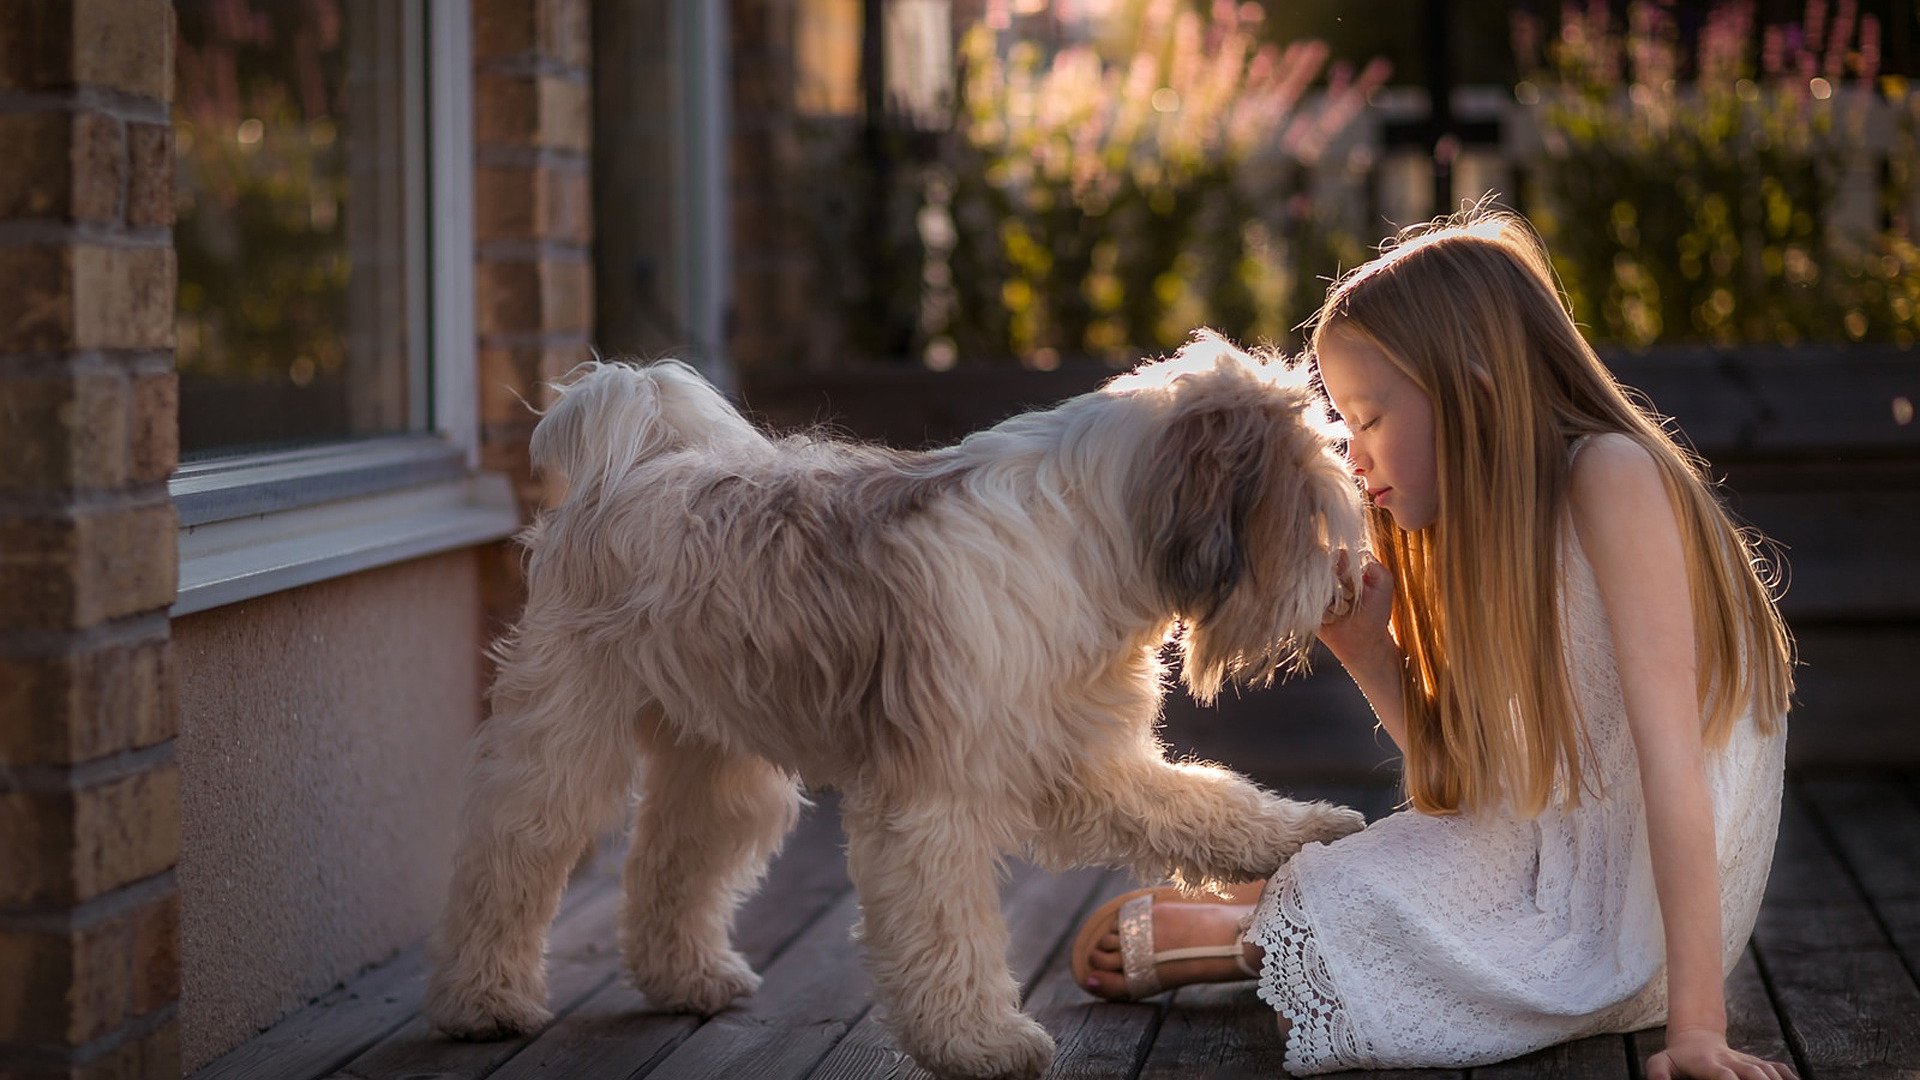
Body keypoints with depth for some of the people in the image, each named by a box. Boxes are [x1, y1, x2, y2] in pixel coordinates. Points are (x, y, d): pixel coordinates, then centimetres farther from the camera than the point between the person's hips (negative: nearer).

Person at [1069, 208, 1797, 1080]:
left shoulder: (1612, 478, -19)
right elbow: (1460, 785, 9)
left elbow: (1670, 753, -26)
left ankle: (1232, 935, 11)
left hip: (1634, 915, -8)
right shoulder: (1491, 526, 9)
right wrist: (1365, 647, -5)